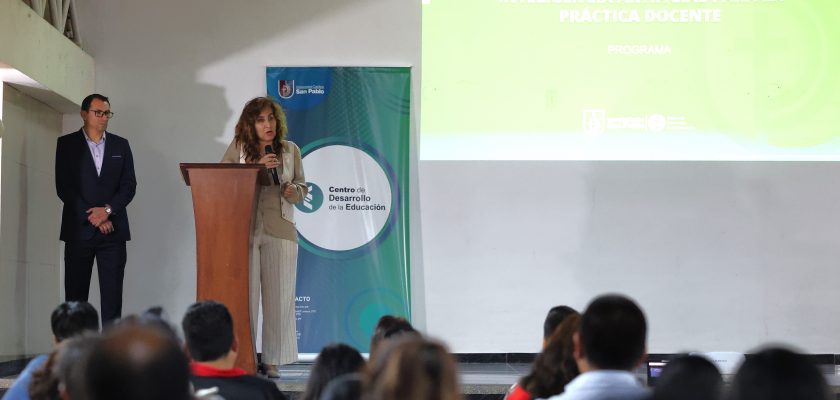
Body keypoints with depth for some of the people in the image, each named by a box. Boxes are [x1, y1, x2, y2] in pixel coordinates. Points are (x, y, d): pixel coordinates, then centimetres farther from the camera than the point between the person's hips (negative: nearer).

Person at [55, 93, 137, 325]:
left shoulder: (120, 145, 13)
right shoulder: (67, 144, 5)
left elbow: (129, 185, 6)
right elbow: (63, 187, -3)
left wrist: (108, 209, -10)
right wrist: (92, 216, -10)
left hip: (112, 230, 2)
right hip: (79, 230, -1)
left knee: (112, 294, -3)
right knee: (75, 293, -1)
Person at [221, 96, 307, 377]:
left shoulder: (290, 150, 10)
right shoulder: (237, 147, 6)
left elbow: (302, 190, 15)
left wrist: (292, 191, -8)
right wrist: (256, 167, -12)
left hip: (280, 230, 1)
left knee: (278, 296, 1)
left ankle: (273, 361, 7)